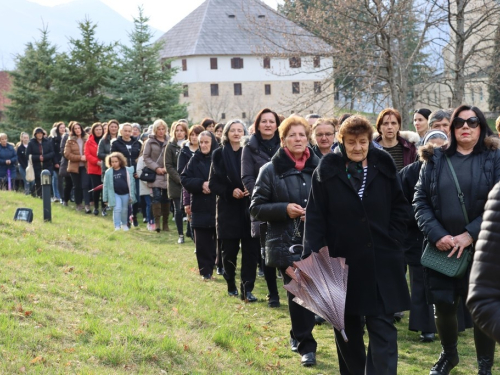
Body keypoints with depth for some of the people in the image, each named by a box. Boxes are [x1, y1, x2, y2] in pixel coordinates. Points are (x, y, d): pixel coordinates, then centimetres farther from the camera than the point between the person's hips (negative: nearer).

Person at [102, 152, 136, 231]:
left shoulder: (127, 170, -7)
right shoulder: (108, 172, -6)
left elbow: (131, 183, -2)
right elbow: (106, 186, -1)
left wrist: (132, 196, -3)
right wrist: (105, 199, 0)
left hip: (125, 194, 1)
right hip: (115, 194, -1)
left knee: (124, 210, 13)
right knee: (117, 209, -12)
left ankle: (124, 224, 33)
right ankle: (117, 226, -6)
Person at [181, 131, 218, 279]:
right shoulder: (195, 160, 6)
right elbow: (184, 179, 0)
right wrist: (201, 184, -15)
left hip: (219, 206, -2)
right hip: (201, 207, 2)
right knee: (203, 242, 2)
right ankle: (206, 271, 9)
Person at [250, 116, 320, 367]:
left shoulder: (319, 167, 3)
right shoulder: (271, 170, -2)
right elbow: (256, 207, 0)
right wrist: (284, 209, -14)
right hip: (286, 242, -2)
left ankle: (299, 334, 33)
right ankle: (306, 345, 8)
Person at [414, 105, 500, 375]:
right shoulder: (436, 159, 7)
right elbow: (420, 201, 2)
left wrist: (470, 234, -16)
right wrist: (436, 235, -12)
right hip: (441, 248, 2)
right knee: (443, 307, 9)